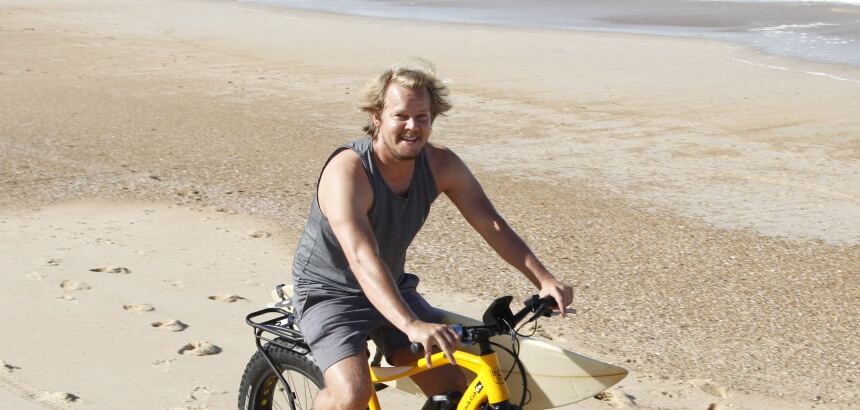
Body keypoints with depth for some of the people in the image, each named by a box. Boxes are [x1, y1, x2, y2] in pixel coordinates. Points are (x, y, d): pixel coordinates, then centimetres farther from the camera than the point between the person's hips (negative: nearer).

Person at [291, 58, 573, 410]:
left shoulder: (440, 164, -10)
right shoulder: (348, 170, -30)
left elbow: (491, 224, -9)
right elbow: (363, 259, -42)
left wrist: (544, 279, -23)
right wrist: (412, 325, -54)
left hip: (393, 288, 6)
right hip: (329, 292, -6)